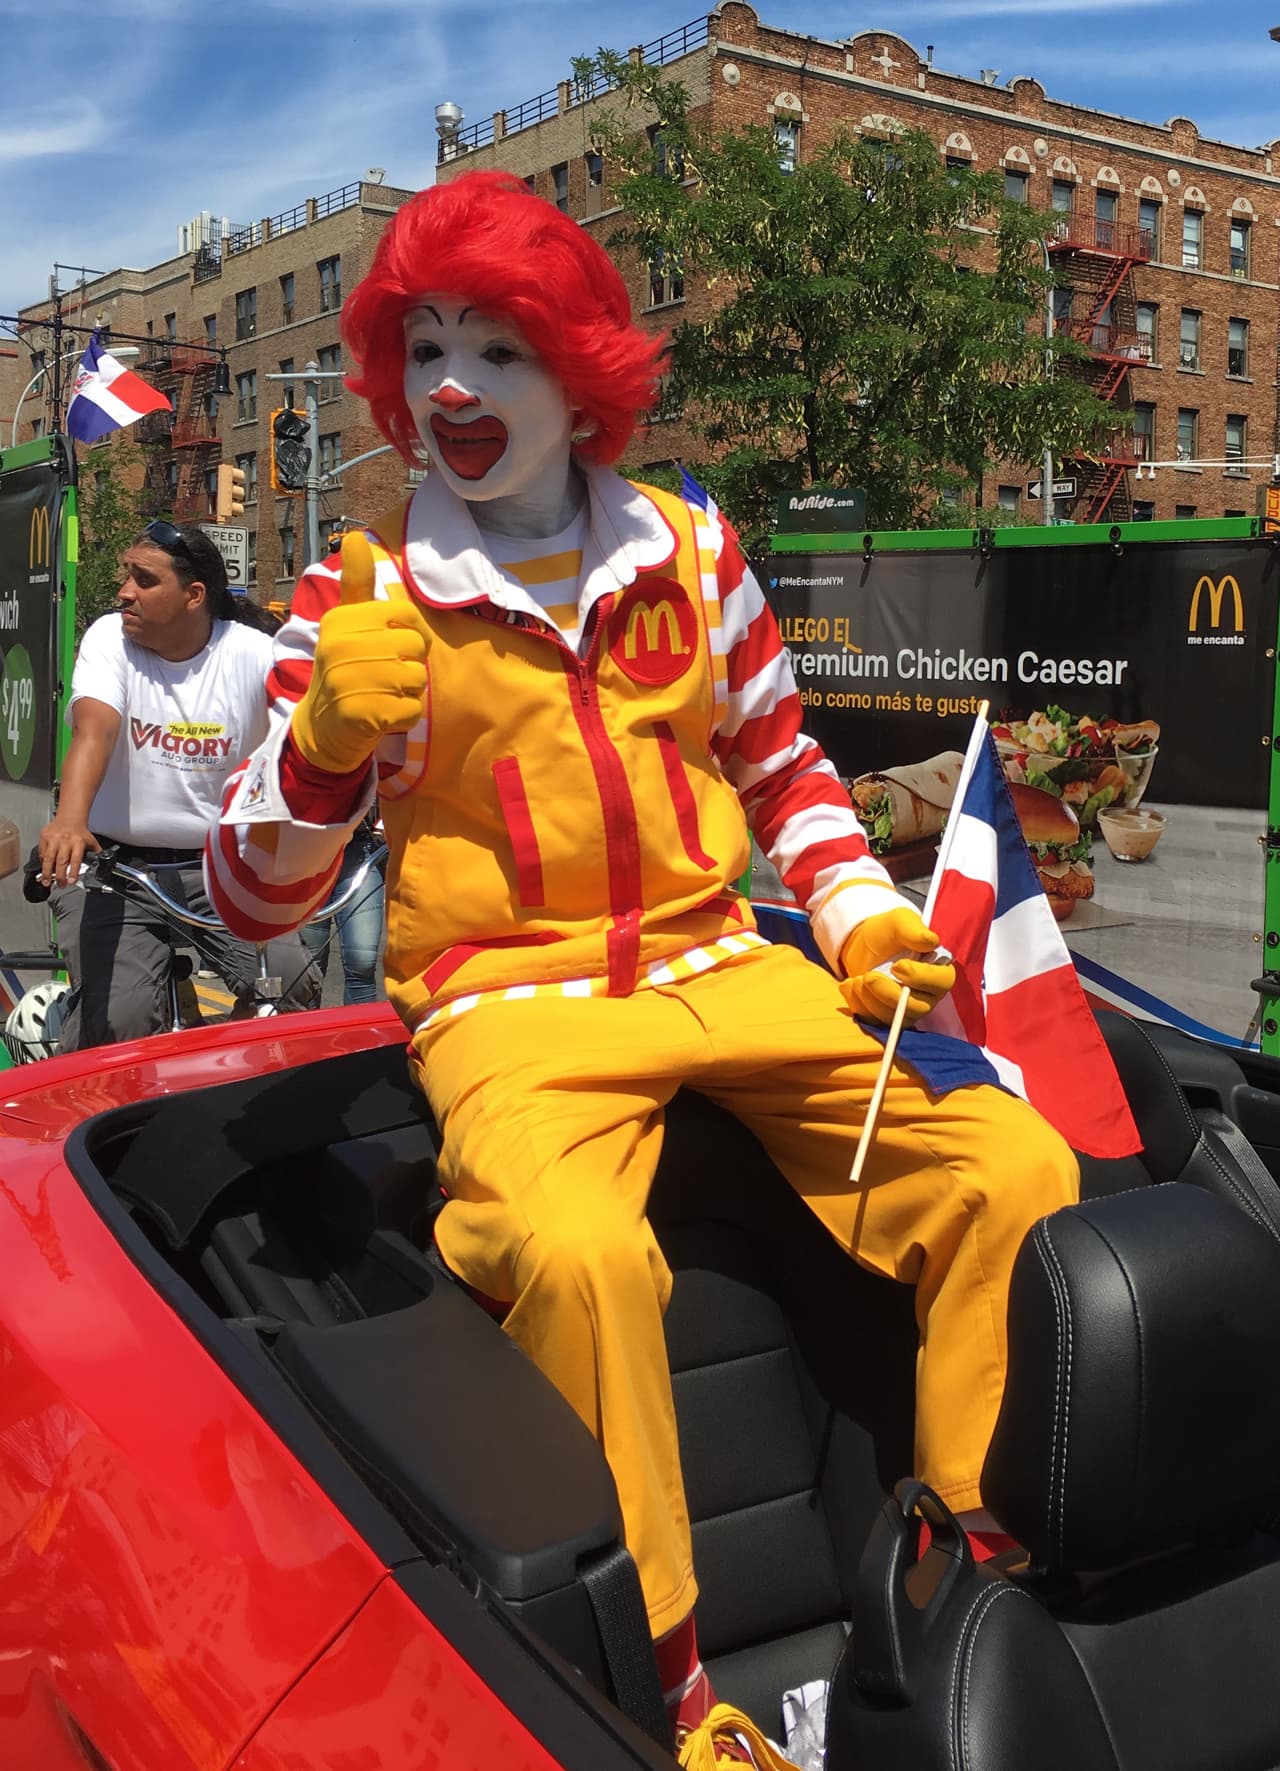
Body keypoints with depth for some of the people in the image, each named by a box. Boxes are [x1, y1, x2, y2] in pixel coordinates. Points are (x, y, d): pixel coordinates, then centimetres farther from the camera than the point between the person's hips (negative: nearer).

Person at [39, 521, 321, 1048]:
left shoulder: (255, 655, -7)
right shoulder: (110, 639, -9)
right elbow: (94, 730, -27)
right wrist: (70, 819, -45)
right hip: (124, 868, -1)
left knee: (295, 990, -15)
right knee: (118, 1023, -15)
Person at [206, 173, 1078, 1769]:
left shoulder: (690, 551, 9)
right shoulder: (363, 601, 1)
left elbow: (785, 768, 22)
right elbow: (252, 896, -1)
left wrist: (862, 919, 5)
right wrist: (330, 736, -20)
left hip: (718, 964, 4)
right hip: (510, 1003, -3)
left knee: (1016, 1170, -14)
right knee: (582, 1256, -35)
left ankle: (979, 1574, 4)